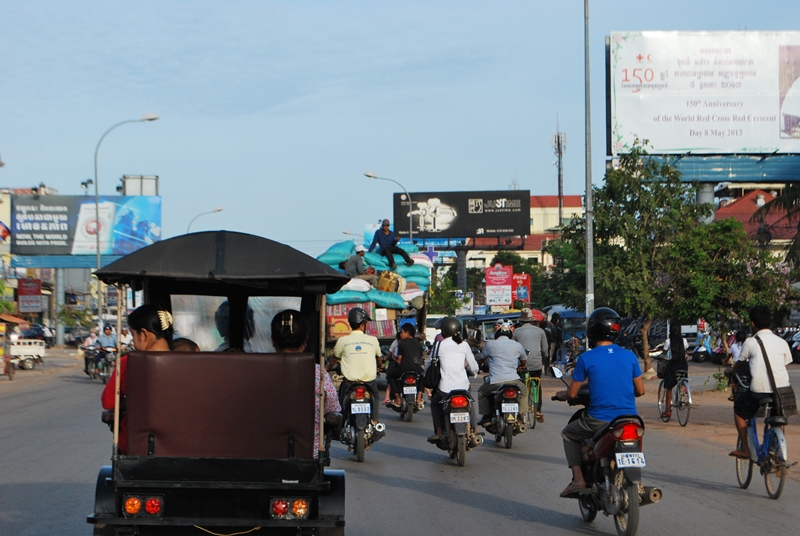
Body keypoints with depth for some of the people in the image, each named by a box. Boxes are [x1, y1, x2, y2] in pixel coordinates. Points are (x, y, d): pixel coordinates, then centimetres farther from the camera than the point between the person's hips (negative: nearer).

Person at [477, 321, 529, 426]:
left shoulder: (490, 345, 3)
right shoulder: (517, 345, 9)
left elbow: (481, 359, 20)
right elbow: (524, 361, 26)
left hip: (495, 382, -1)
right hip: (513, 381, 1)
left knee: (482, 392, 27)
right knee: (524, 391, 31)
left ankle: (486, 417, 19)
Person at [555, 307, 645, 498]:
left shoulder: (586, 358, -8)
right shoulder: (629, 356, 2)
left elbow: (572, 394, -1)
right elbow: (640, 391, 8)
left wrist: (561, 395, 22)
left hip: (599, 420, -4)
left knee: (569, 434, 24)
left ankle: (578, 479, 10)